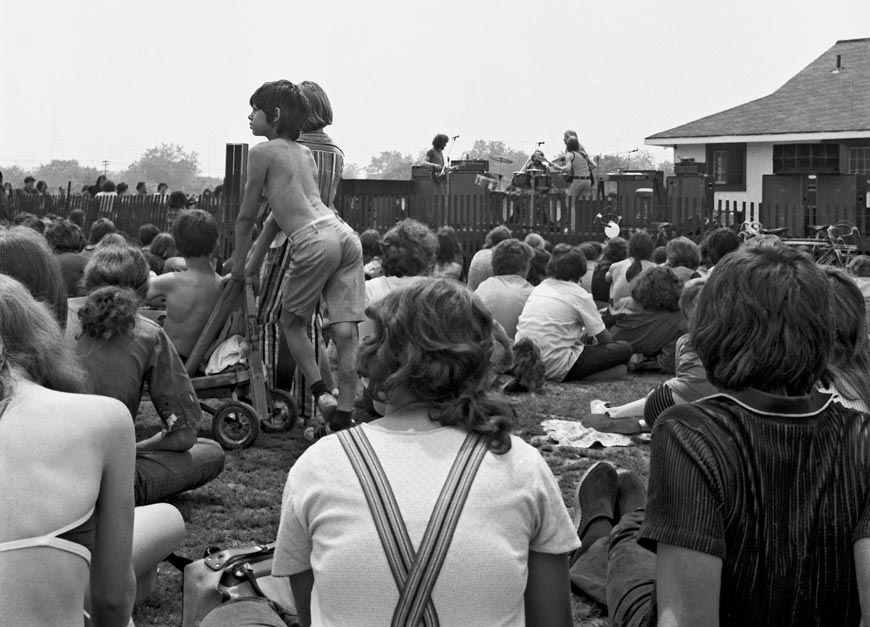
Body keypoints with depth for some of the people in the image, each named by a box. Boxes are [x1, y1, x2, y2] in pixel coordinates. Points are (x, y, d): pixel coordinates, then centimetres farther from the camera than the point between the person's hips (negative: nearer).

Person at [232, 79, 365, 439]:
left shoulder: (263, 152, 6)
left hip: (314, 240, -6)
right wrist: (257, 258, 38)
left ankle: (320, 393, 0)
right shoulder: (304, 153, 28)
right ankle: (343, 415, 3)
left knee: (292, 322, 13)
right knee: (345, 331, 2)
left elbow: (247, 216, 9)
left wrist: (239, 265, 21)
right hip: (345, 234, 7)